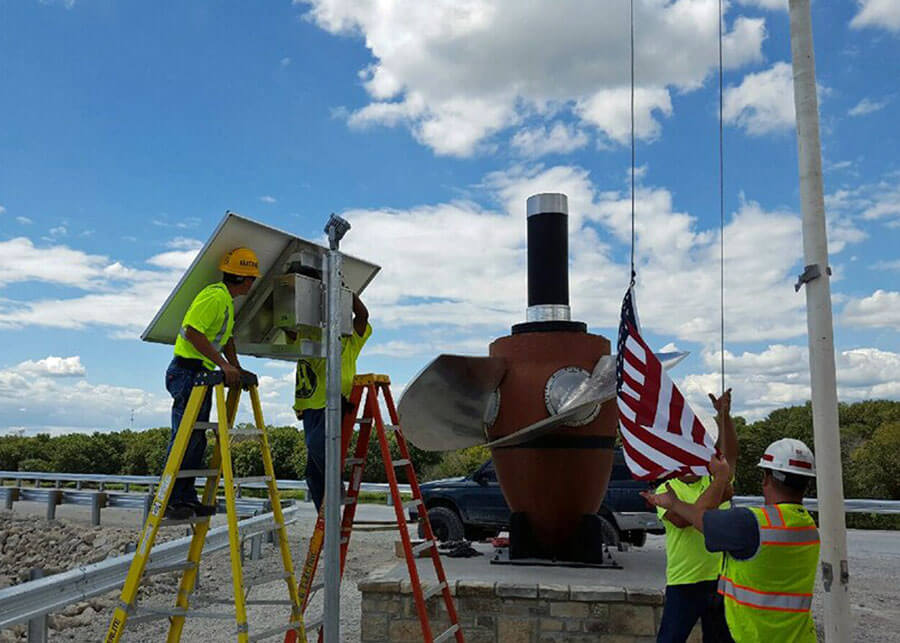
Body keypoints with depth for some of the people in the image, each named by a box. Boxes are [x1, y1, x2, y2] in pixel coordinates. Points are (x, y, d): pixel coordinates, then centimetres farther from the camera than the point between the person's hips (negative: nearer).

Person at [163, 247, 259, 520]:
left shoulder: (227, 300, 18)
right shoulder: (214, 296, -15)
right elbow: (193, 332, -24)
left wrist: (236, 369, 16)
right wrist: (223, 365, -25)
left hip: (203, 374, 10)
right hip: (187, 371, -10)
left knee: (197, 439, 10)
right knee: (185, 438, -10)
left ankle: (187, 498, 15)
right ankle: (169, 500, -5)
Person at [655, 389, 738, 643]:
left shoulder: (716, 480, 8)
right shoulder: (667, 490, -5)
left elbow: (730, 452, -4)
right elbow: (680, 519, -22)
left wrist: (724, 415, -14)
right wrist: (715, 498, -25)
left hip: (720, 576, 4)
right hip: (684, 580, -4)